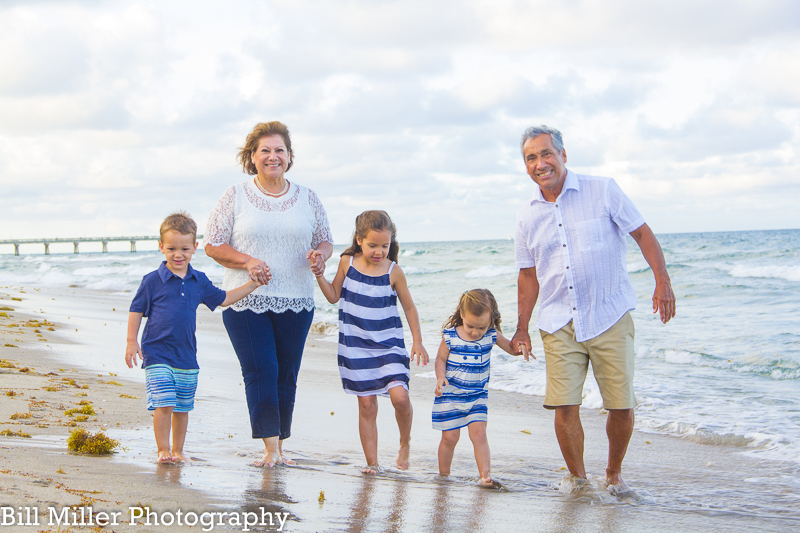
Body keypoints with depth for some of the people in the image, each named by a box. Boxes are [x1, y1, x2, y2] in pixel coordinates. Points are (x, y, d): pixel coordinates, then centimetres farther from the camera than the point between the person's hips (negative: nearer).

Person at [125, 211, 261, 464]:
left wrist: (253, 284, 17)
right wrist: (131, 342, -5)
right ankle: (163, 450, 0)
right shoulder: (153, 280, -5)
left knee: (182, 407, 10)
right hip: (157, 355, -4)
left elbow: (223, 299, 20)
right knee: (164, 404, -12)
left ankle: (177, 450, 23)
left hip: (187, 357, 4)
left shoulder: (199, 282, 8)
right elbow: (136, 311, 0)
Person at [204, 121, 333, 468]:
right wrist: (247, 261, -15)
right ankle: (270, 448, -8)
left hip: (295, 303, 2)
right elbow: (212, 245, 1)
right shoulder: (235, 197, 2)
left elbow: (326, 241, 14)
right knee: (260, 371, -11)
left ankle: (279, 447, 17)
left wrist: (320, 255, -10)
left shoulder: (307, 199, 9)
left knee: (286, 375, 5)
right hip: (246, 301, -2)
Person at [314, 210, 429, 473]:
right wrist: (320, 276, -5)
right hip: (356, 347, 1)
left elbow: (409, 307, 4)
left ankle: (405, 444, 11)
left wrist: (417, 341, 1)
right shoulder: (347, 263, -1)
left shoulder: (393, 271, -6)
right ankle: (372, 462, 10)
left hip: (388, 345, -1)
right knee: (366, 404, 2)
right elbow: (334, 296, 10)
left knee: (399, 396, -16)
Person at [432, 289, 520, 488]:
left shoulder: (492, 335, -5)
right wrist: (440, 377, -20)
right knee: (450, 437, 3)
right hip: (450, 396, -1)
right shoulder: (450, 336, -12)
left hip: (477, 397, 2)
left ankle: (485, 475, -11)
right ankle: (443, 475, 20)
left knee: (479, 434, -10)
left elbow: (512, 348, 4)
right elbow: (441, 359, -2)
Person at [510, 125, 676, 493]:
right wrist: (522, 329, 15)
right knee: (564, 406, -5)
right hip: (559, 324, 2)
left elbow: (642, 233, 0)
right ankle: (577, 479, 15)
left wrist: (662, 281, -13)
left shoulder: (602, 191, -3)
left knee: (621, 406, -2)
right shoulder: (527, 216, 7)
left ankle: (614, 473, 23)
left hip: (609, 317, -2)